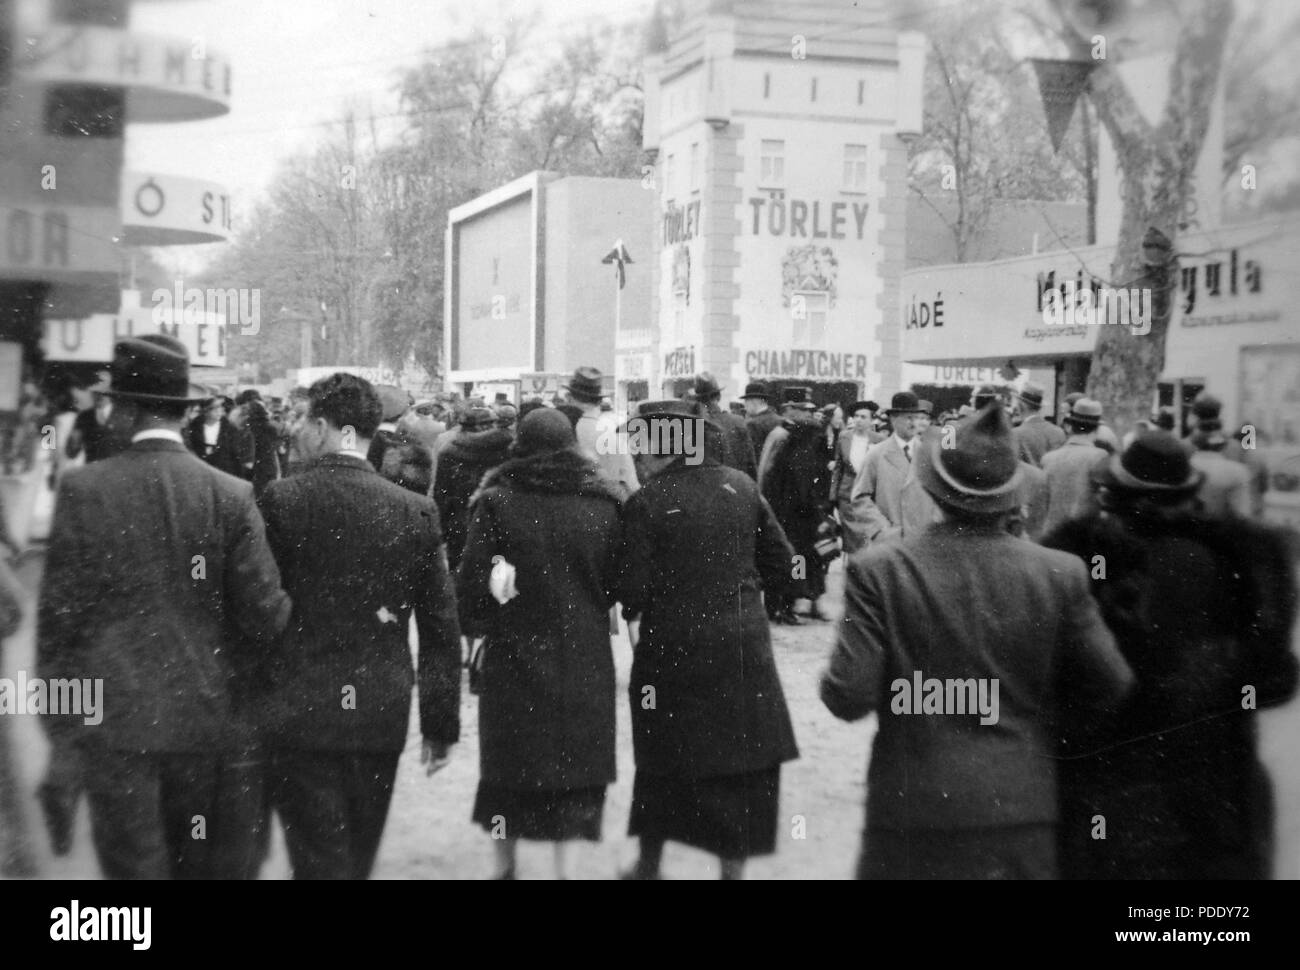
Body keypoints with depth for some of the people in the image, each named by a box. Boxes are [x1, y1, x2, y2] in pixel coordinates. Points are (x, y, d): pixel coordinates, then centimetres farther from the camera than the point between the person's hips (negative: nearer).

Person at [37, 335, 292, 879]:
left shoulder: (81, 490, -7)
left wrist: (57, 720, 5)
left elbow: (56, 614, -5)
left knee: (134, 863, 5)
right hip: (204, 714, 1)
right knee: (200, 865, 15)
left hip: (113, 718, -1)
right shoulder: (232, 496, -6)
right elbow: (263, 612, -8)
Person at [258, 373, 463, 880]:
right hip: (382, 719, 3)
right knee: (357, 860, 18)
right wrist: (441, 724, 9)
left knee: (320, 862, 2)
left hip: (300, 717, -3)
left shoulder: (281, 501, -9)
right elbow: (442, 628, 1)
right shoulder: (417, 510, -2)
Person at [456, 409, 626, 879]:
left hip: (514, 656, 0)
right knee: (575, 765, 9)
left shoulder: (497, 502, -8)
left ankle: (505, 864, 23)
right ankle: (562, 862, 7)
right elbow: (622, 581, -2)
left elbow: (473, 579, -10)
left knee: (509, 766, 15)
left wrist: (474, 624, 5)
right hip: (585, 661, 0)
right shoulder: (605, 504, -4)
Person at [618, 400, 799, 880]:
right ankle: (734, 864, 17)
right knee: (745, 765, 12)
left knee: (662, 760, 17)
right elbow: (781, 565, 2)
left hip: (671, 653, -2)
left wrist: (631, 610, 9)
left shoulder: (647, 502, -13)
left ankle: (649, 861, 33)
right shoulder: (741, 486, -1)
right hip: (742, 649, 2)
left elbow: (633, 590, -13)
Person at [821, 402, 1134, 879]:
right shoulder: (1062, 575, -7)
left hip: (914, 810, -1)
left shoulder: (879, 570, -12)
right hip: (1025, 810, 1)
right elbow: (1111, 689, -1)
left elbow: (849, 699, -14)